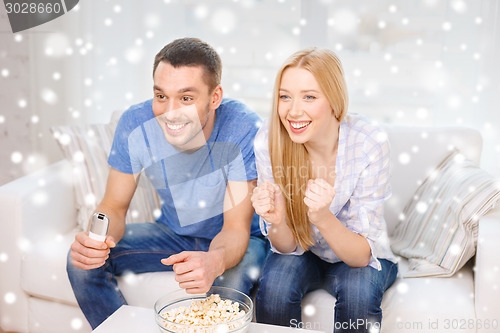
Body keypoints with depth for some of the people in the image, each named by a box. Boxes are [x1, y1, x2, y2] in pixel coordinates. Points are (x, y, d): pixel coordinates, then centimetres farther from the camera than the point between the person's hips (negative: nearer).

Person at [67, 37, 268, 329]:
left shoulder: (245, 130, -29)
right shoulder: (135, 124, -19)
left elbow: (236, 228, -26)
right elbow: (114, 206, -10)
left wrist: (214, 261, -50)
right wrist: (98, 238, -34)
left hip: (237, 240, -3)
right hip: (174, 233, 4)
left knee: (231, 281, -36)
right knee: (83, 261, -13)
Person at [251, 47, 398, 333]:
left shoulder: (370, 143, -27)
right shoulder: (268, 140, -22)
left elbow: (361, 255, -25)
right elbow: (288, 246, -15)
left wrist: (322, 217, -44)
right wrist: (276, 221, -38)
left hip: (361, 256, -1)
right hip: (303, 251, 1)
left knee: (359, 291, -31)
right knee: (274, 286, -28)